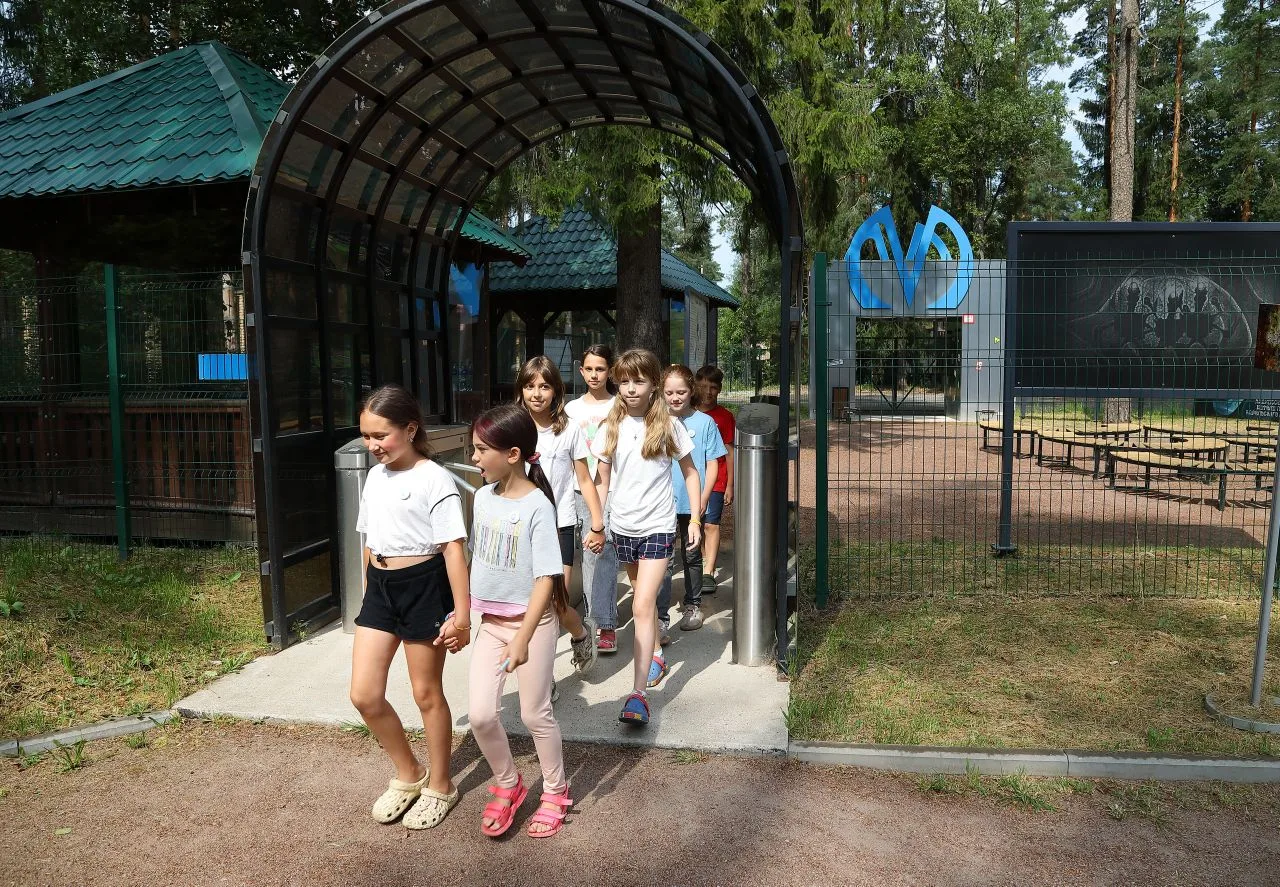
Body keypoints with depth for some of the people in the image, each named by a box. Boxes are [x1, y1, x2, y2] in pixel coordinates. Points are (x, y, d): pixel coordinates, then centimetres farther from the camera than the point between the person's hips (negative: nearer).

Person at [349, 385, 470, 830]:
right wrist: (368, 590, 20)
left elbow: (453, 547, -17)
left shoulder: (434, 479, -14)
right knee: (364, 695, 6)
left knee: (427, 693, 7)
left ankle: (440, 785, 28)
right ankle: (408, 774, 29)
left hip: (423, 585, -7)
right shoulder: (375, 477, 8)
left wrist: (462, 612, -20)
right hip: (380, 586, 7)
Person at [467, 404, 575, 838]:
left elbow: (546, 578, -20)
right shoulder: (483, 496, 0)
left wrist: (522, 638, -24)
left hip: (533, 621, -5)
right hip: (491, 621, 5)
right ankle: (507, 785, 28)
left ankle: (556, 793, 32)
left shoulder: (537, 506, -20)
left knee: (534, 713, 8)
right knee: (481, 714, 1)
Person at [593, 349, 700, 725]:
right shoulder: (612, 427, 1)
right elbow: (604, 479, 8)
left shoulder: (668, 425, -6)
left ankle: (639, 693, -12)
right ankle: (655, 654, 43)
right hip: (623, 525, 4)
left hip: (657, 525, -4)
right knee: (644, 597, 21)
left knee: (642, 606, -13)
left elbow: (690, 472, 3)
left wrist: (695, 518, -1)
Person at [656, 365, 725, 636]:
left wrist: (702, 499, -9)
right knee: (664, 560, -7)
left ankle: (693, 606, 32)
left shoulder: (705, 422, -3)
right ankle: (661, 618, -5)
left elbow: (712, 464, -2)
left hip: (692, 503, 0)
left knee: (692, 556, 16)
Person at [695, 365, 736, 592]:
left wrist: (730, 485, -2)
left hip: (716, 482, -3)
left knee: (711, 525, -8)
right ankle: (704, 561, 30)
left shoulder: (725, 417, 0)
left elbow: (729, 452, 1)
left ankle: (708, 573, -9)